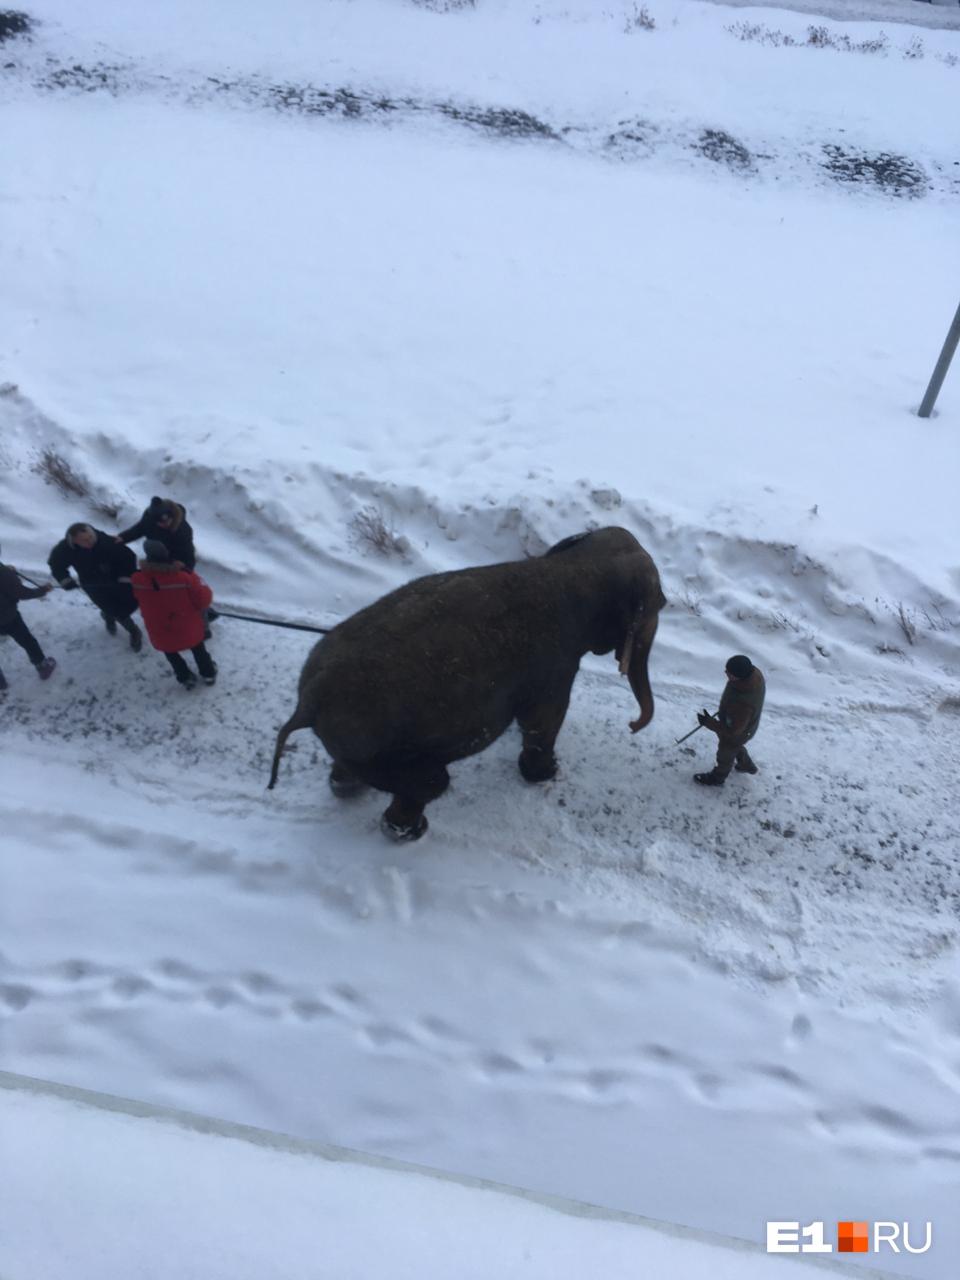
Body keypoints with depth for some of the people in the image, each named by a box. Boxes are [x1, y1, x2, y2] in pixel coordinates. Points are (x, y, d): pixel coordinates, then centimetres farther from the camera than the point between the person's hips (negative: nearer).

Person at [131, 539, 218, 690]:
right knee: (198, 648, 31)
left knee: (171, 652, 33)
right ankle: (208, 673, 51)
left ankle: (185, 678, 48)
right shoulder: (185, 577, -32)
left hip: (160, 632, 1)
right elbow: (204, 599, -20)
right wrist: (196, 580, -1)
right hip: (189, 629, -1)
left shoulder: (137, 580, -24)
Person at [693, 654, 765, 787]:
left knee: (725, 756, 25)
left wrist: (708, 722, -25)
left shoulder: (742, 705, -49)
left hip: (736, 734, -6)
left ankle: (717, 778, 55)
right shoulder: (754, 673, -27)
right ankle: (746, 765, 64)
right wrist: (725, 705, 12)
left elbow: (732, 730, -32)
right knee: (737, 747, 37)